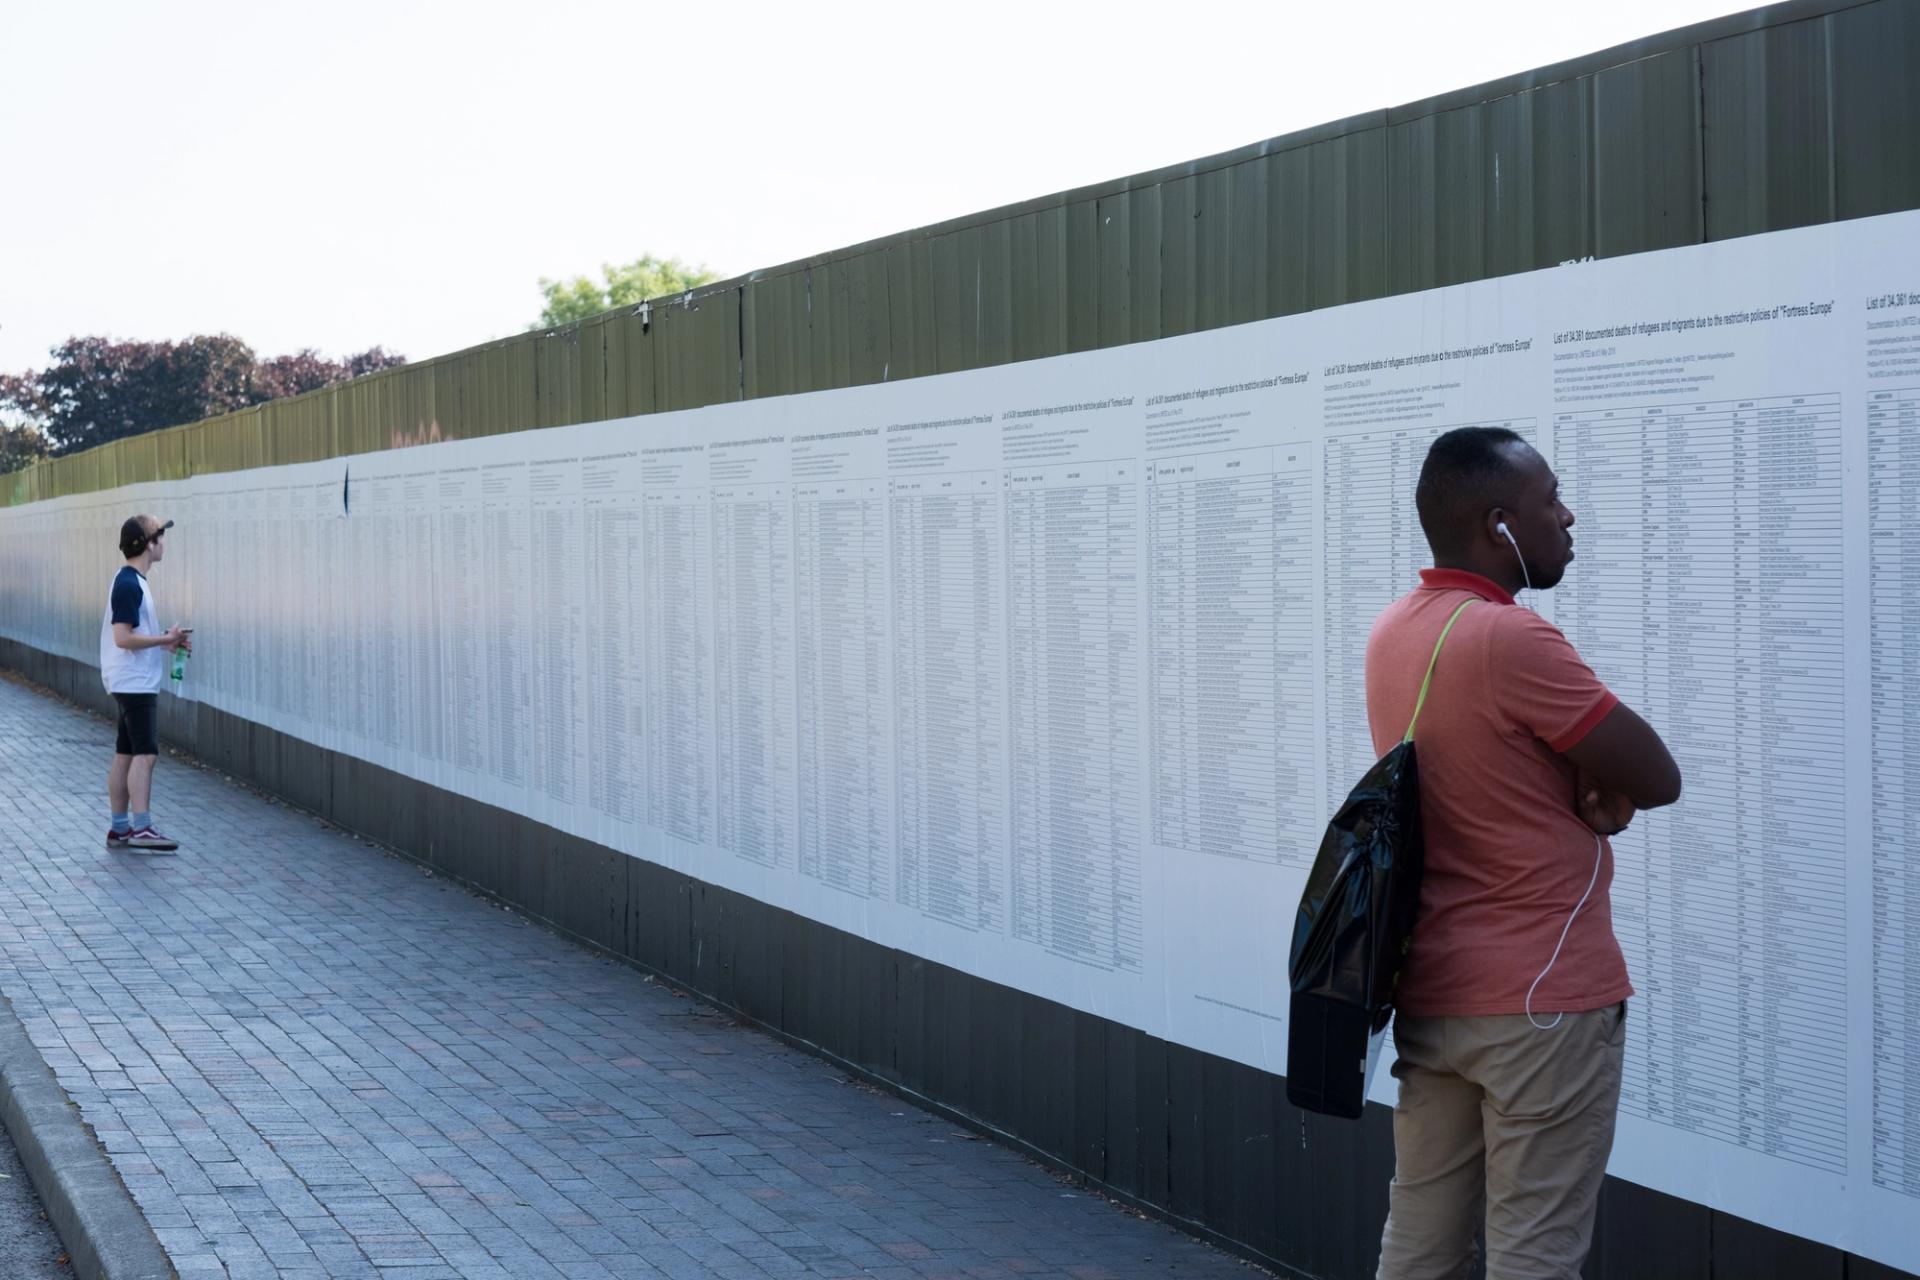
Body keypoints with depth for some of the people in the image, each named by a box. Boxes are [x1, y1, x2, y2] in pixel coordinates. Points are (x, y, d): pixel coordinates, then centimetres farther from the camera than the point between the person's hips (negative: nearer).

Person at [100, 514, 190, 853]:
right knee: (145, 753, -12)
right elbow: (123, 638, -22)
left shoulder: (133, 581, 15)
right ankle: (141, 828, -15)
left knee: (126, 754, 10)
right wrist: (166, 639, -15)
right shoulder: (129, 584, -16)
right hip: (134, 683, -10)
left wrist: (167, 642, 11)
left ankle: (119, 828, 13)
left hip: (136, 683, 10)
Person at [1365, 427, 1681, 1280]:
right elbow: (1658, 780, -13)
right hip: (1542, 999, -8)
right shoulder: (1512, 641, -19)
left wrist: (1585, 781, -3)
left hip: (1429, 992, 8)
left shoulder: (1393, 635, 8)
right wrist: (1602, 780, 6)